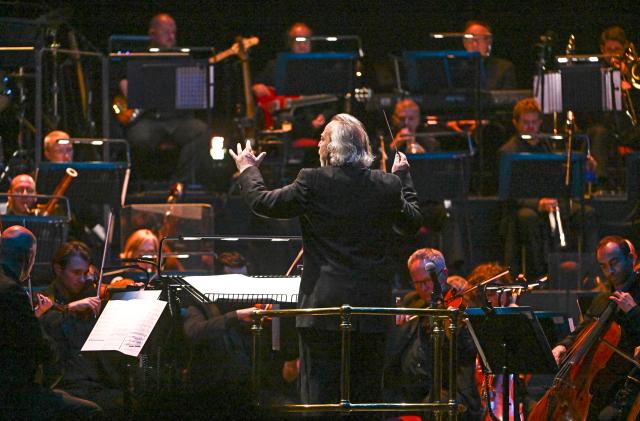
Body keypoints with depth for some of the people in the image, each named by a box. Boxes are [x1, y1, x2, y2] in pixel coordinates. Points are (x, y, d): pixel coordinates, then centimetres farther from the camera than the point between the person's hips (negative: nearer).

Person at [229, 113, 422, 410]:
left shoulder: (312, 183, -10)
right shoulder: (388, 186, 0)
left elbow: (262, 202, 0)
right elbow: (412, 222, 18)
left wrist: (248, 170, 19)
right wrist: (403, 177, 33)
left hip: (324, 308, -3)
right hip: (371, 309, 4)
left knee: (319, 399, 0)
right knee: (366, 396, 10)